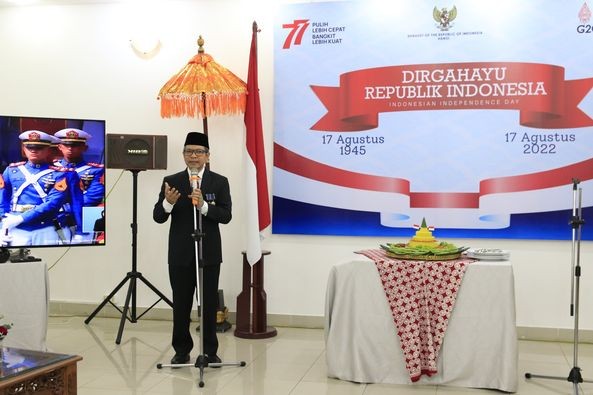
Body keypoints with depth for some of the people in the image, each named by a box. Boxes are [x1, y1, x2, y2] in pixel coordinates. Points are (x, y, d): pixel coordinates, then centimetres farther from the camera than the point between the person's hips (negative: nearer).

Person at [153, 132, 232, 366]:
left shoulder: (219, 182, 2)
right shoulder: (171, 181, 3)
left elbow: (226, 216, -7)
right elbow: (158, 217, -2)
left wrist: (203, 206, -23)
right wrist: (168, 202, -23)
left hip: (209, 253, 0)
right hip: (180, 254, 1)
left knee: (209, 304, 5)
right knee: (181, 304, 7)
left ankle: (210, 351, 17)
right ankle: (181, 350, 20)